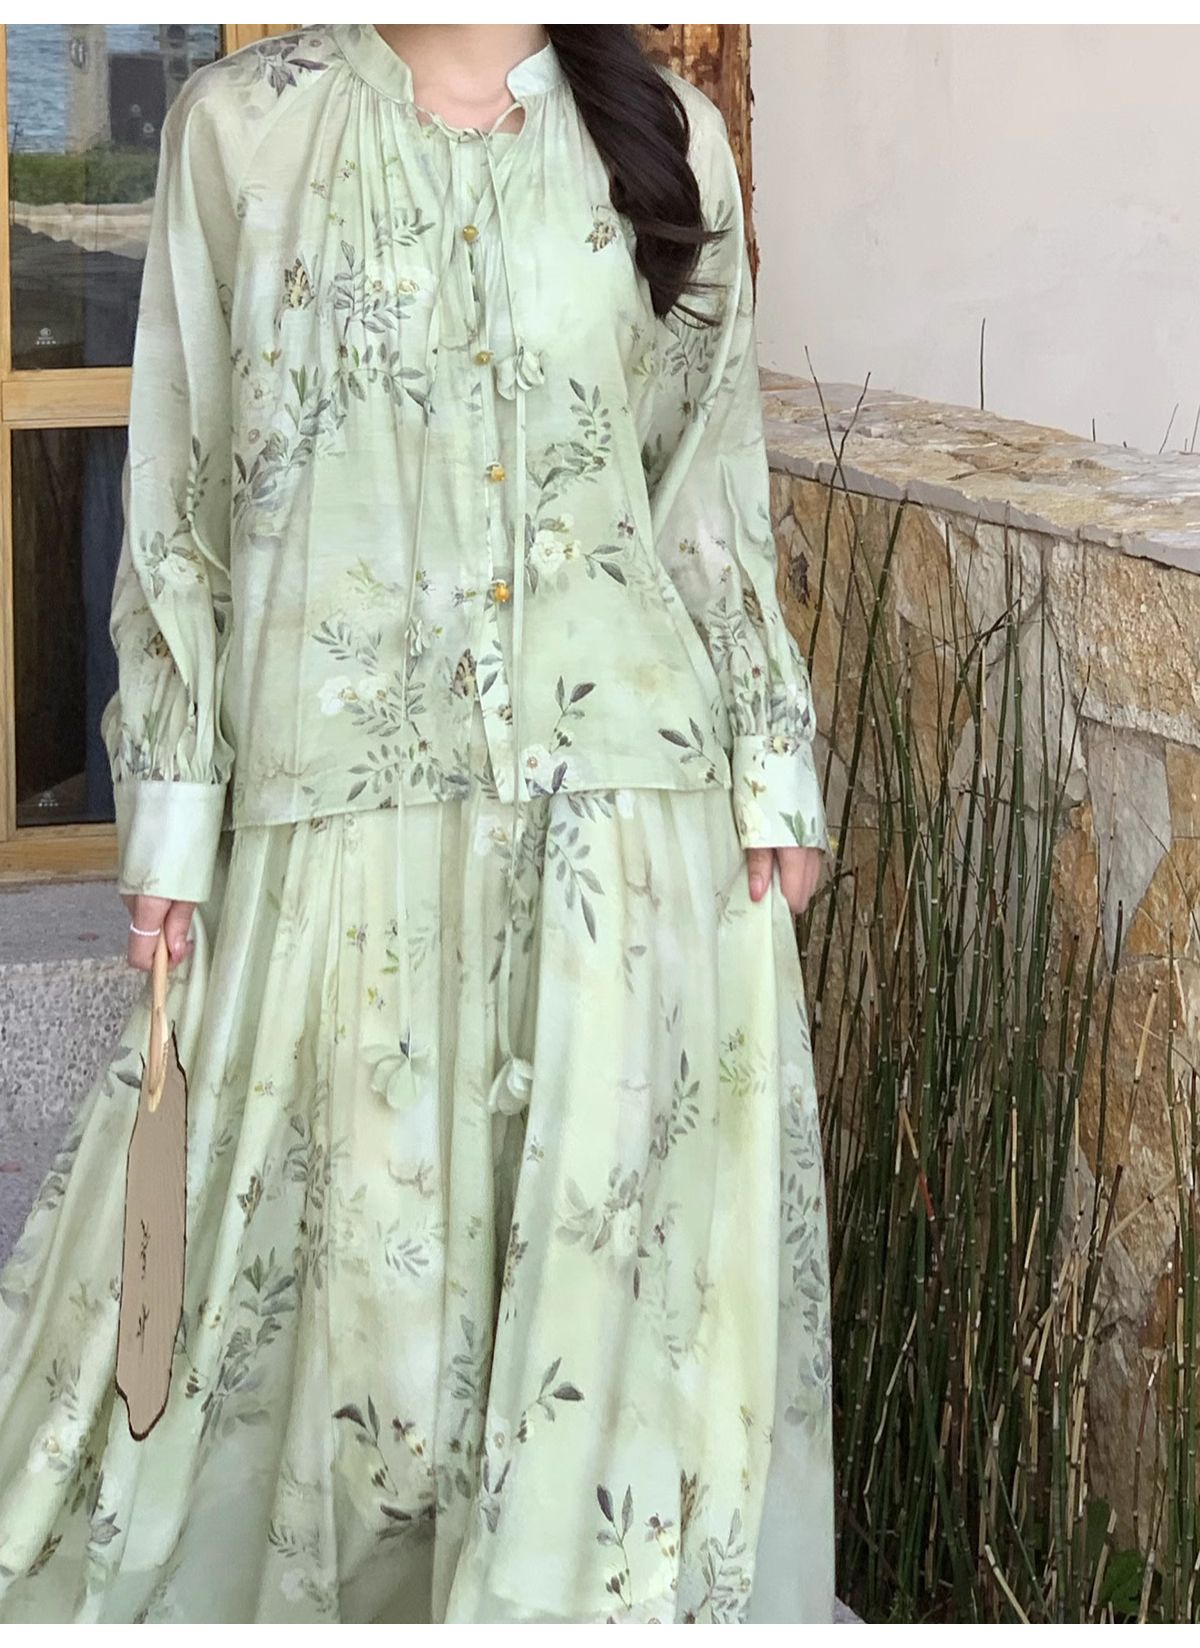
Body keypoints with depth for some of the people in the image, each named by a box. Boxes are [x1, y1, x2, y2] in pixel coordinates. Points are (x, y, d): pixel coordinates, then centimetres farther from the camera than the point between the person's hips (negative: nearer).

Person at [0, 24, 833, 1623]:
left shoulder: (664, 136, 6)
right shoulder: (242, 125, 1)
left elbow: (715, 481, 10)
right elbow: (182, 488, 2)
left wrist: (774, 762, 7)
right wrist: (171, 805, -1)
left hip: (629, 792, 2)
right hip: (342, 788, -1)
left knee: (614, 1241, 6)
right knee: (359, 1237, 6)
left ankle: (592, 1587, 26)